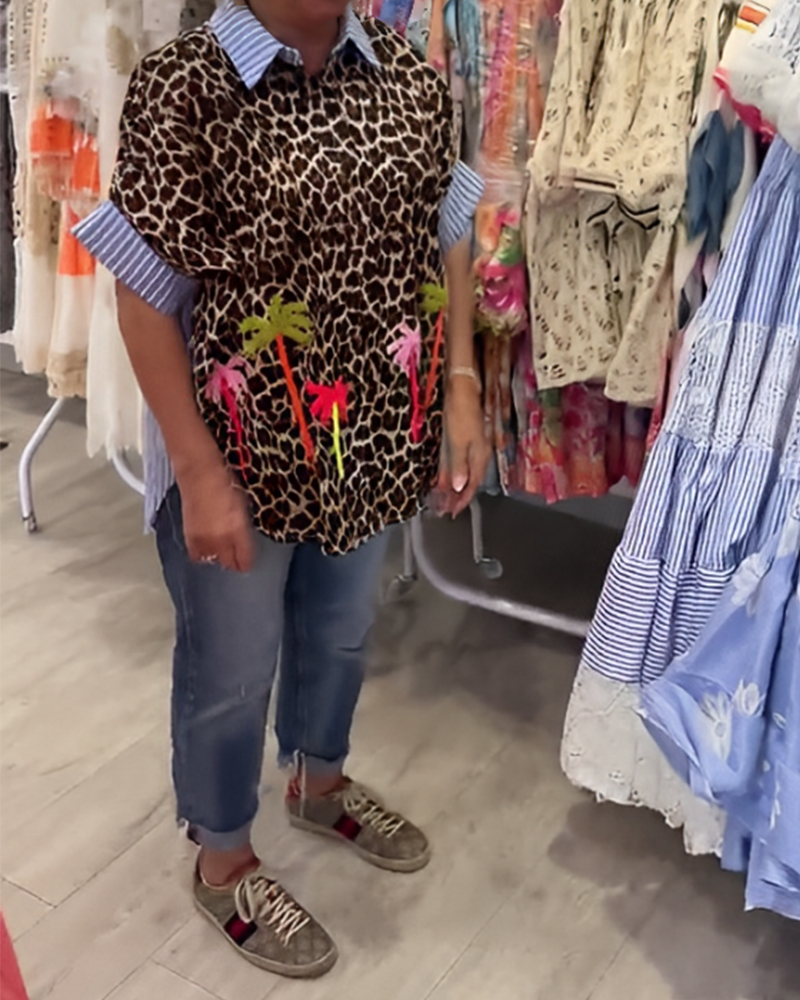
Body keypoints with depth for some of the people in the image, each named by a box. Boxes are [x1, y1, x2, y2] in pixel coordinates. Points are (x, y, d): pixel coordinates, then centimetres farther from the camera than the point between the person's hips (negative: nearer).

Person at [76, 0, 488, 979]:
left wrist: (461, 389, 0)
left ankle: (320, 784, 54)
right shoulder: (181, 86, -17)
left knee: (341, 631, 25)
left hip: (374, 430, 6)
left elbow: (445, 242, 7)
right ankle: (224, 864, 40)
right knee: (230, 667, 14)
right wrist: (200, 472, -17)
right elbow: (145, 297, -16)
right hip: (241, 443, -5)